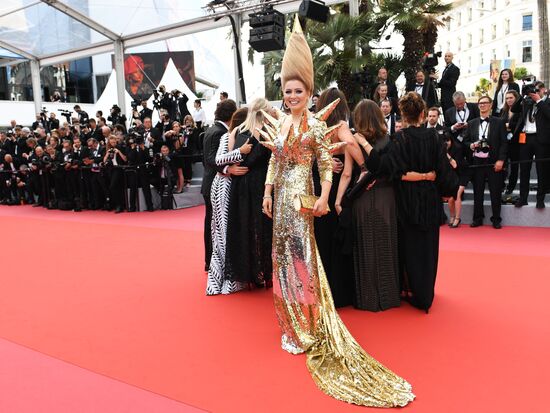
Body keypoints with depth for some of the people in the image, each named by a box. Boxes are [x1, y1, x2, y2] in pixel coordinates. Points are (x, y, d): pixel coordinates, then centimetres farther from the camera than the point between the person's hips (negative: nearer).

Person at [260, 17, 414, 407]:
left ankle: (308, 324, 12)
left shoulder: (315, 123, -7)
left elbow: (327, 164, -10)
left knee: (302, 256, -1)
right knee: (284, 255, 12)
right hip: (281, 195, 7)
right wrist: (268, 192, 9)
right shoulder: (279, 123, 10)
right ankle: (292, 320, 27)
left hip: (301, 195, -7)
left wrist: (323, 198, -17)